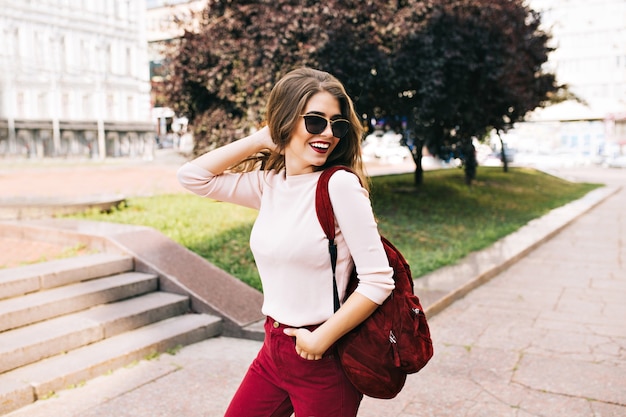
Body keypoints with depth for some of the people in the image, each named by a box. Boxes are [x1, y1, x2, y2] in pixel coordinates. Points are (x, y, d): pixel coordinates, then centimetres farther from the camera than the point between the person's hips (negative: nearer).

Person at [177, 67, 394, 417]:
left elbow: (378, 280, -18)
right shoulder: (268, 183, 2)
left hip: (325, 360, -6)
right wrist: (260, 140, -1)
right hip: (275, 349, 6)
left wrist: (322, 339, -15)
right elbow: (192, 176, 3)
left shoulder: (340, 184, -16)